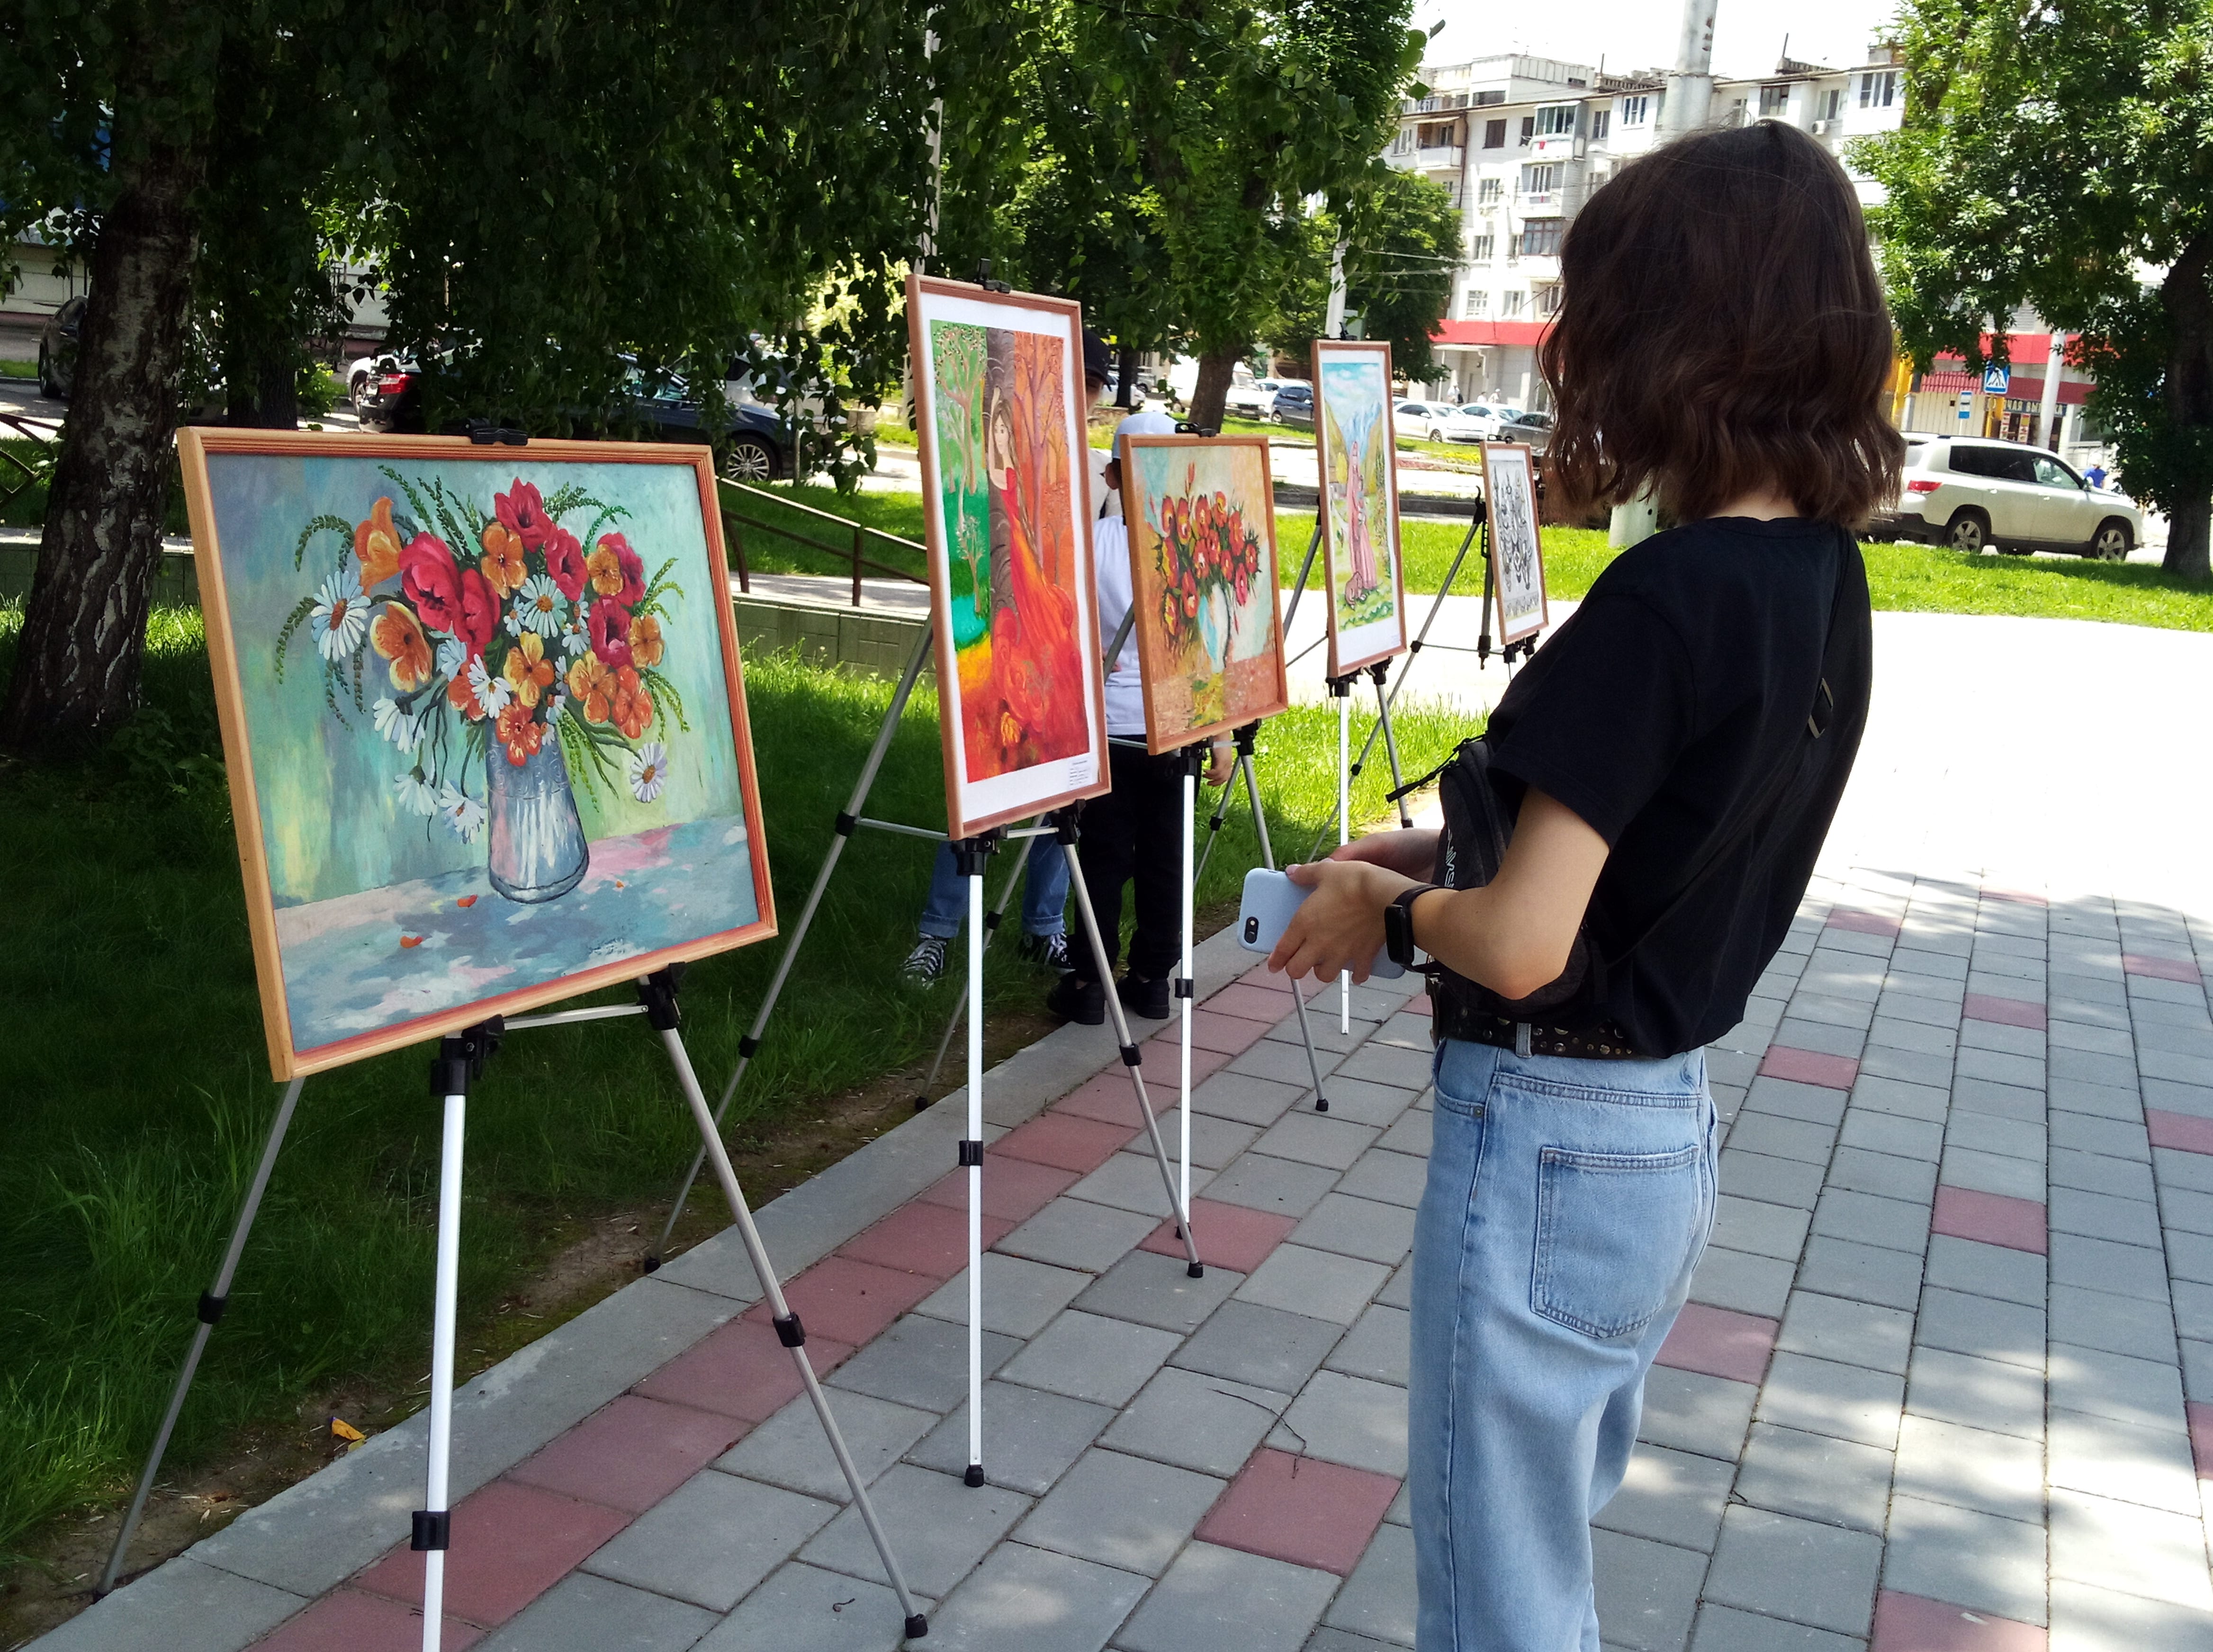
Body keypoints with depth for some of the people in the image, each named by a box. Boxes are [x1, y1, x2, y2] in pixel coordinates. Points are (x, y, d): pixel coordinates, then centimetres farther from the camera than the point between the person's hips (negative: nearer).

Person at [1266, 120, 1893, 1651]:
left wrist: (1387, 909, -6)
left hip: (1548, 1143, -9)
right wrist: (1443, 850, 7)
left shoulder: (1664, 600, -24)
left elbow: (1521, 943, -25)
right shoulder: (1827, 579, 2)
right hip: (1674, 1130, 9)